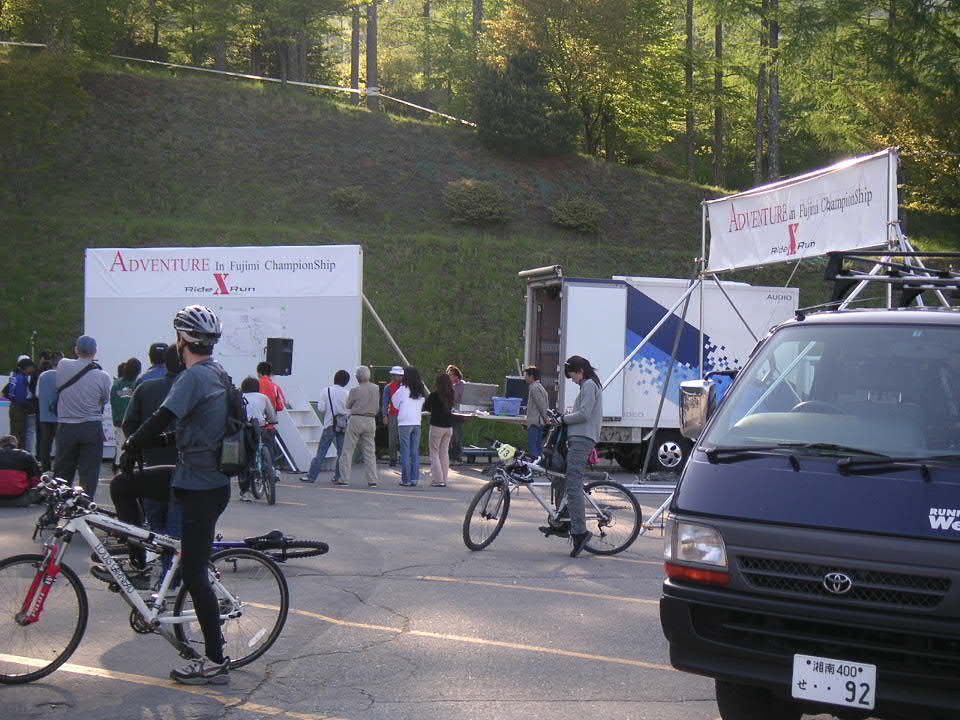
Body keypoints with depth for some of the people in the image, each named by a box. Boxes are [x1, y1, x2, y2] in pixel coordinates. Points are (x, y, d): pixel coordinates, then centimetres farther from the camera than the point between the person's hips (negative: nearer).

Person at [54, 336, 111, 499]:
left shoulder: (63, 366, -8)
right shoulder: (103, 377, -11)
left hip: (66, 426, 2)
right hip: (92, 428, -2)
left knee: (62, 472, 13)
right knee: (89, 473, 4)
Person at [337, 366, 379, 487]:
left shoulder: (355, 390, -12)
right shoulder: (376, 389, 2)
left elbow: (347, 406, 1)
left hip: (356, 420, -4)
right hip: (371, 421, 4)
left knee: (348, 450, 3)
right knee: (370, 452, 8)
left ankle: (344, 479, 1)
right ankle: (372, 480, 4)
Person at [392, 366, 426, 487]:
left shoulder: (403, 389, -8)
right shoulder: (420, 391, 7)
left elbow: (395, 402, 3)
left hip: (404, 423, -5)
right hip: (417, 423, 5)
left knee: (405, 452, 0)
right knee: (415, 452, 8)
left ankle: (406, 479, 0)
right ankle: (414, 479, 7)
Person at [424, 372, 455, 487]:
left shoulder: (434, 395, -12)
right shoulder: (451, 395, 1)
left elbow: (425, 407, -1)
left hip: (437, 426, -5)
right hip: (449, 426, 5)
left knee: (434, 452, 3)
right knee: (445, 453, 12)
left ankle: (438, 480, -3)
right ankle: (444, 480, 13)